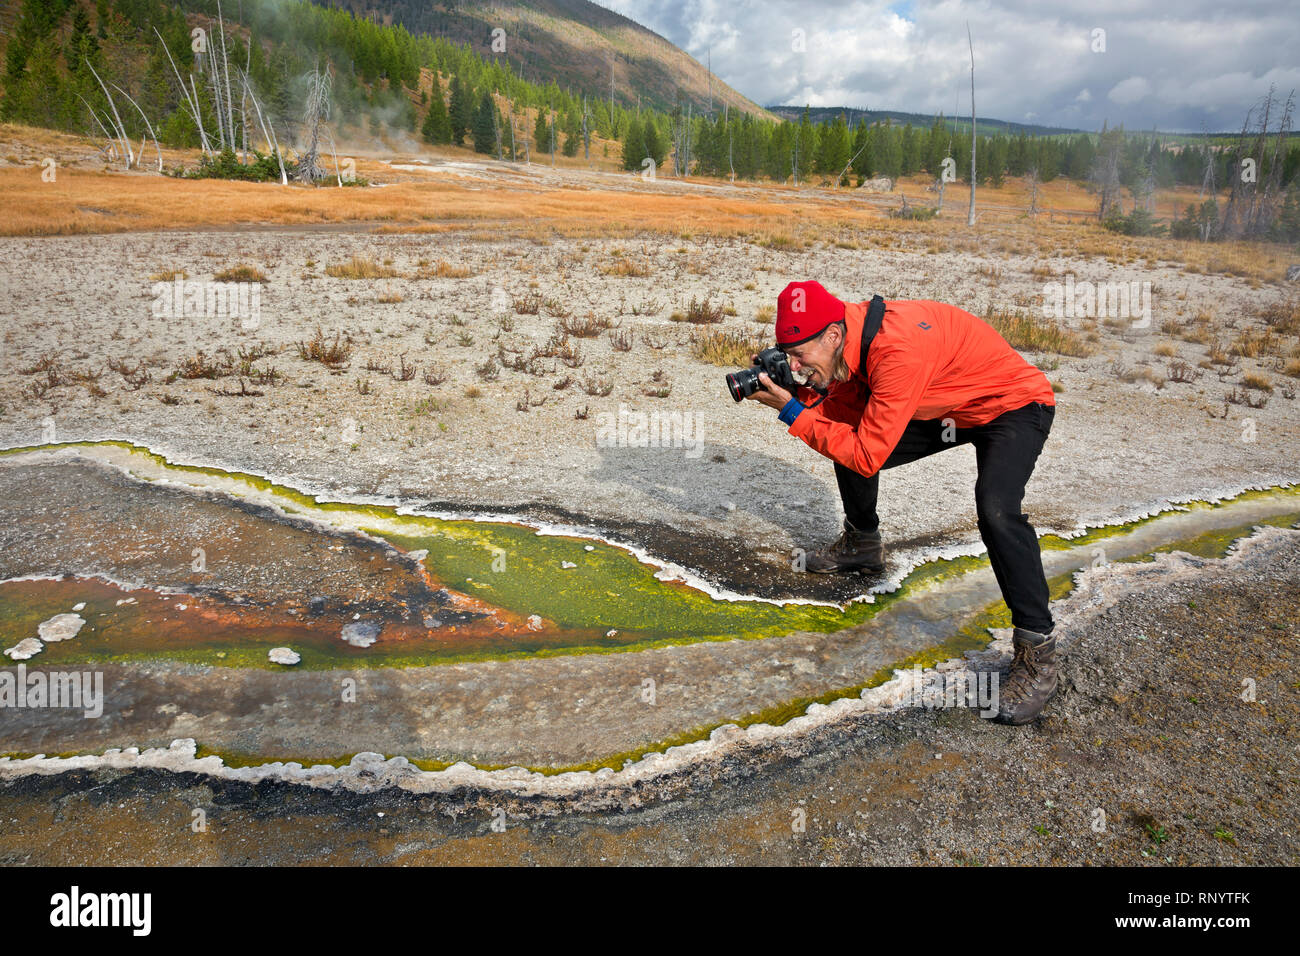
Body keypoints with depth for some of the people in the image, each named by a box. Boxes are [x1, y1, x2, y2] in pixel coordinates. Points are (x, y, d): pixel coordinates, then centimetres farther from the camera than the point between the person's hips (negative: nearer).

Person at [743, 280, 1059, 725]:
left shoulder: (898, 351, -38)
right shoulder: (853, 336, -11)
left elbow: (867, 456, -34)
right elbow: (844, 412, 0)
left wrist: (791, 413, -30)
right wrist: (795, 393, -16)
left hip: (1014, 407, -9)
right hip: (947, 408, 9)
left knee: (995, 509, -34)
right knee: (848, 444, 8)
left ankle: (1037, 653, -18)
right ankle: (862, 545, 36)